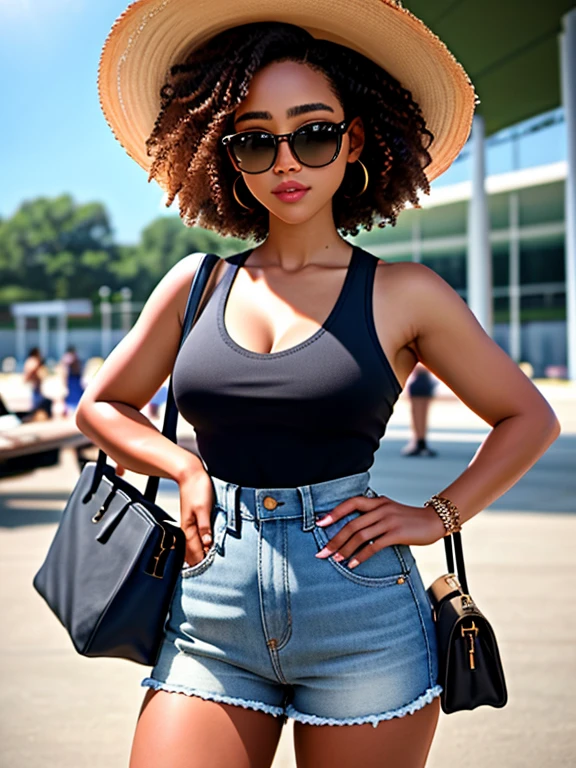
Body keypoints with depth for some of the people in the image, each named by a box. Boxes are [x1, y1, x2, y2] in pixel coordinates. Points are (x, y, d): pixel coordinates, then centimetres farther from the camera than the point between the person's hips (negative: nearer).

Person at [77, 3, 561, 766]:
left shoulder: (404, 294, -1)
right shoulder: (196, 284, 6)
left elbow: (529, 418, 10)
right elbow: (101, 405, 18)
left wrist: (436, 516, 0)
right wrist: (186, 467, 2)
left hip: (361, 623, -1)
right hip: (210, 619, 2)